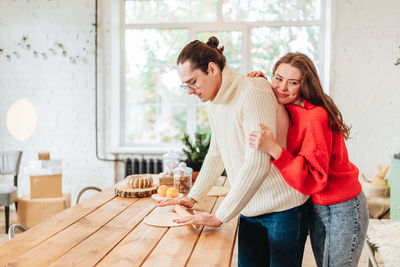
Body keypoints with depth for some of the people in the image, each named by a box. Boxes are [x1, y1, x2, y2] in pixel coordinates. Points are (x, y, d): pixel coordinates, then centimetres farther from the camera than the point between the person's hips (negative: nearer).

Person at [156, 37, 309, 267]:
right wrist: (192, 198, 12)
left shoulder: (253, 92, -20)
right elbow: (216, 155, 19)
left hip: (283, 208, -7)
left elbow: (258, 164, -27)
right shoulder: (215, 103, 8)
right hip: (250, 210, 7)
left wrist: (219, 217, -23)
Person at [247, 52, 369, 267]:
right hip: (315, 207, 8)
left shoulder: (315, 118, -25)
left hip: (343, 209, -8)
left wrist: (274, 149, -37)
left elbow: (314, 178, -27)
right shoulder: (285, 111, -1)